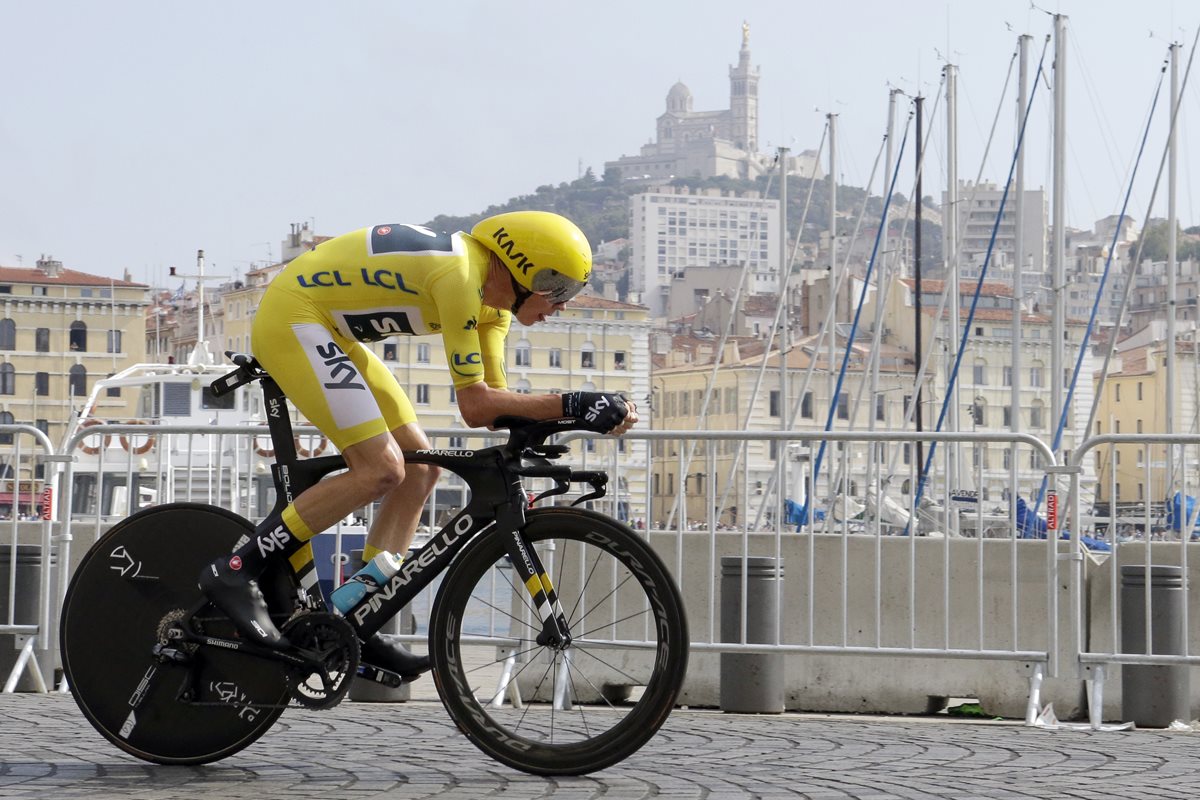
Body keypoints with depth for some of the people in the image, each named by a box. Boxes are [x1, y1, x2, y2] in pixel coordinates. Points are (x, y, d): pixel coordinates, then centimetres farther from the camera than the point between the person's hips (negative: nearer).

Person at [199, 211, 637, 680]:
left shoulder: (491, 292, 4)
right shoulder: (460, 275, -26)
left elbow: (494, 400, 2)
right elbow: (475, 405, -28)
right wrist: (572, 405, -30)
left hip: (328, 330, 11)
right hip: (291, 319, -11)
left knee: (420, 468, 5)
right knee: (381, 470, -19)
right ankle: (235, 571, -13)